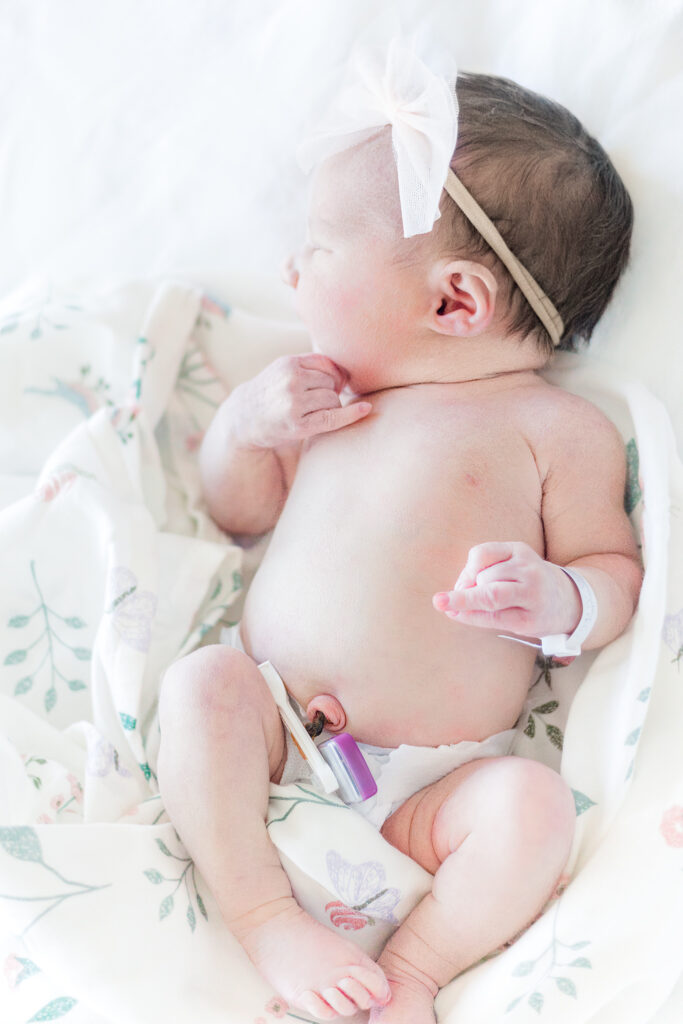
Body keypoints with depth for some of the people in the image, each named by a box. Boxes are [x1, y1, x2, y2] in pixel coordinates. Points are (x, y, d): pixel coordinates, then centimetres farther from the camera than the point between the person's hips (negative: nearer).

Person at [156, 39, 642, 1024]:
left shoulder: (559, 425, -1)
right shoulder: (329, 395, 13)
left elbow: (616, 571, 1)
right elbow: (237, 509, 22)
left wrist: (558, 599, -23)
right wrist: (245, 423, 1)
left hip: (433, 783, -3)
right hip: (273, 731, 4)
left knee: (535, 802, -28)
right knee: (200, 680, -23)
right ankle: (267, 920, -18)